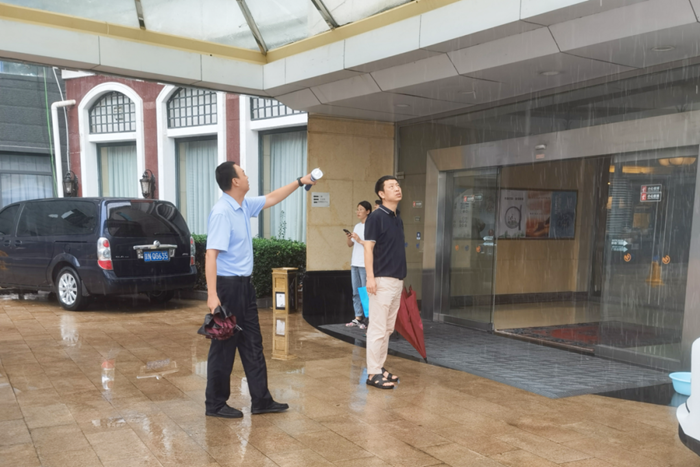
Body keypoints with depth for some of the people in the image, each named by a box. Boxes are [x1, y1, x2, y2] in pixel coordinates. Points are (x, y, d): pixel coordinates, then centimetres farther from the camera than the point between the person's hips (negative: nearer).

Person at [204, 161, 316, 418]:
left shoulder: (244, 206, 7)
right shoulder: (222, 212, -19)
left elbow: (271, 198, 26)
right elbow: (211, 254, -24)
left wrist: (299, 182, 28)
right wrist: (212, 295, -29)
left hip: (244, 284, 9)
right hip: (227, 285, -9)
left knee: (252, 344, 12)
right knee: (224, 347, 2)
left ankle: (261, 400, 21)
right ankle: (215, 404, 16)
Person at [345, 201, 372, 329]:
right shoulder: (357, 226, 15)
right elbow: (350, 245, 17)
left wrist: (359, 240, -16)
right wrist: (349, 238, -3)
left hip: (365, 265, -8)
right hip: (355, 263, 8)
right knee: (356, 293, 10)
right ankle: (358, 318, 15)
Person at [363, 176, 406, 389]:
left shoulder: (398, 219, 14)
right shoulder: (376, 217, -9)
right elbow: (368, 249, -13)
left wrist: (402, 279, 17)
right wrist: (370, 277, -20)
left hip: (397, 280, 8)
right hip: (382, 280, -8)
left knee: (388, 329, 13)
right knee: (377, 328, -5)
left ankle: (380, 367, 22)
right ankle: (373, 373, 1)